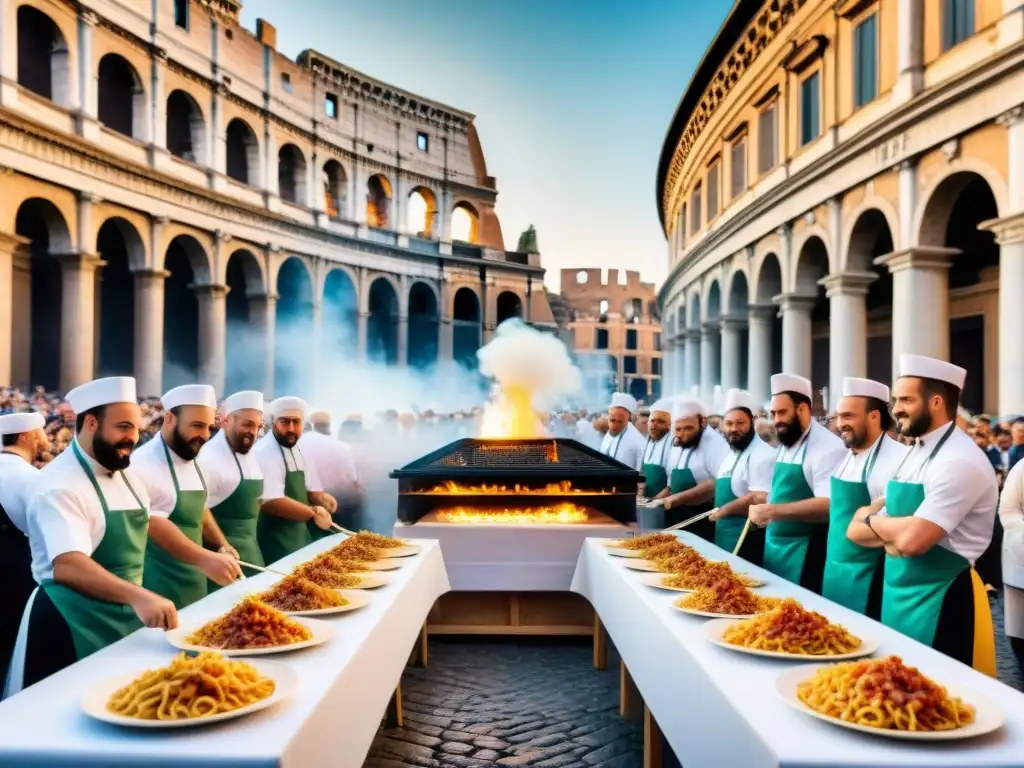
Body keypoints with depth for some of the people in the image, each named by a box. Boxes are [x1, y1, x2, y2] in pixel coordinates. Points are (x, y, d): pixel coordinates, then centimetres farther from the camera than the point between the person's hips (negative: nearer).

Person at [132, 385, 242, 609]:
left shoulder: (192, 461, 9)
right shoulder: (144, 464, -18)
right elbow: (153, 524, -26)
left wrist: (222, 545, 7)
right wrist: (204, 559, -35)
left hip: (193, 581, 8)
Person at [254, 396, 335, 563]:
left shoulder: (299, 450, 8)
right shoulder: (264, 454, -19)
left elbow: (312, 490, 17)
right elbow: (270, 502, -29)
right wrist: (313, 512, -18)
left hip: (299, 537, 9)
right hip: (274, 545, -9)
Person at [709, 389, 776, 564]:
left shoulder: (762, 455, -15)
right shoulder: (732, 454, 15)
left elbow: (760, 499, -24)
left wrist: (724, 510, -14)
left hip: (748, 541, -9)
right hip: (727, 538, 9)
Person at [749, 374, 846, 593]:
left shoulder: (828, 447, -16)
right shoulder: (785, 446, 11)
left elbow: (828, 505, -25)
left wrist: (773, 511, -31)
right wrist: (761, 510, 7)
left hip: (805, 553, -8)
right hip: (775, 546, 8)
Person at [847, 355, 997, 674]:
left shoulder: (959, 461, -19)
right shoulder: (911, 454, 9)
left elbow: (912, 540, -29)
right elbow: (856, 531, 8)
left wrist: (872, 520, -9)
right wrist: (892, 533, -13)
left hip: (939, 602, -8)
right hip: (898, 593, 9)